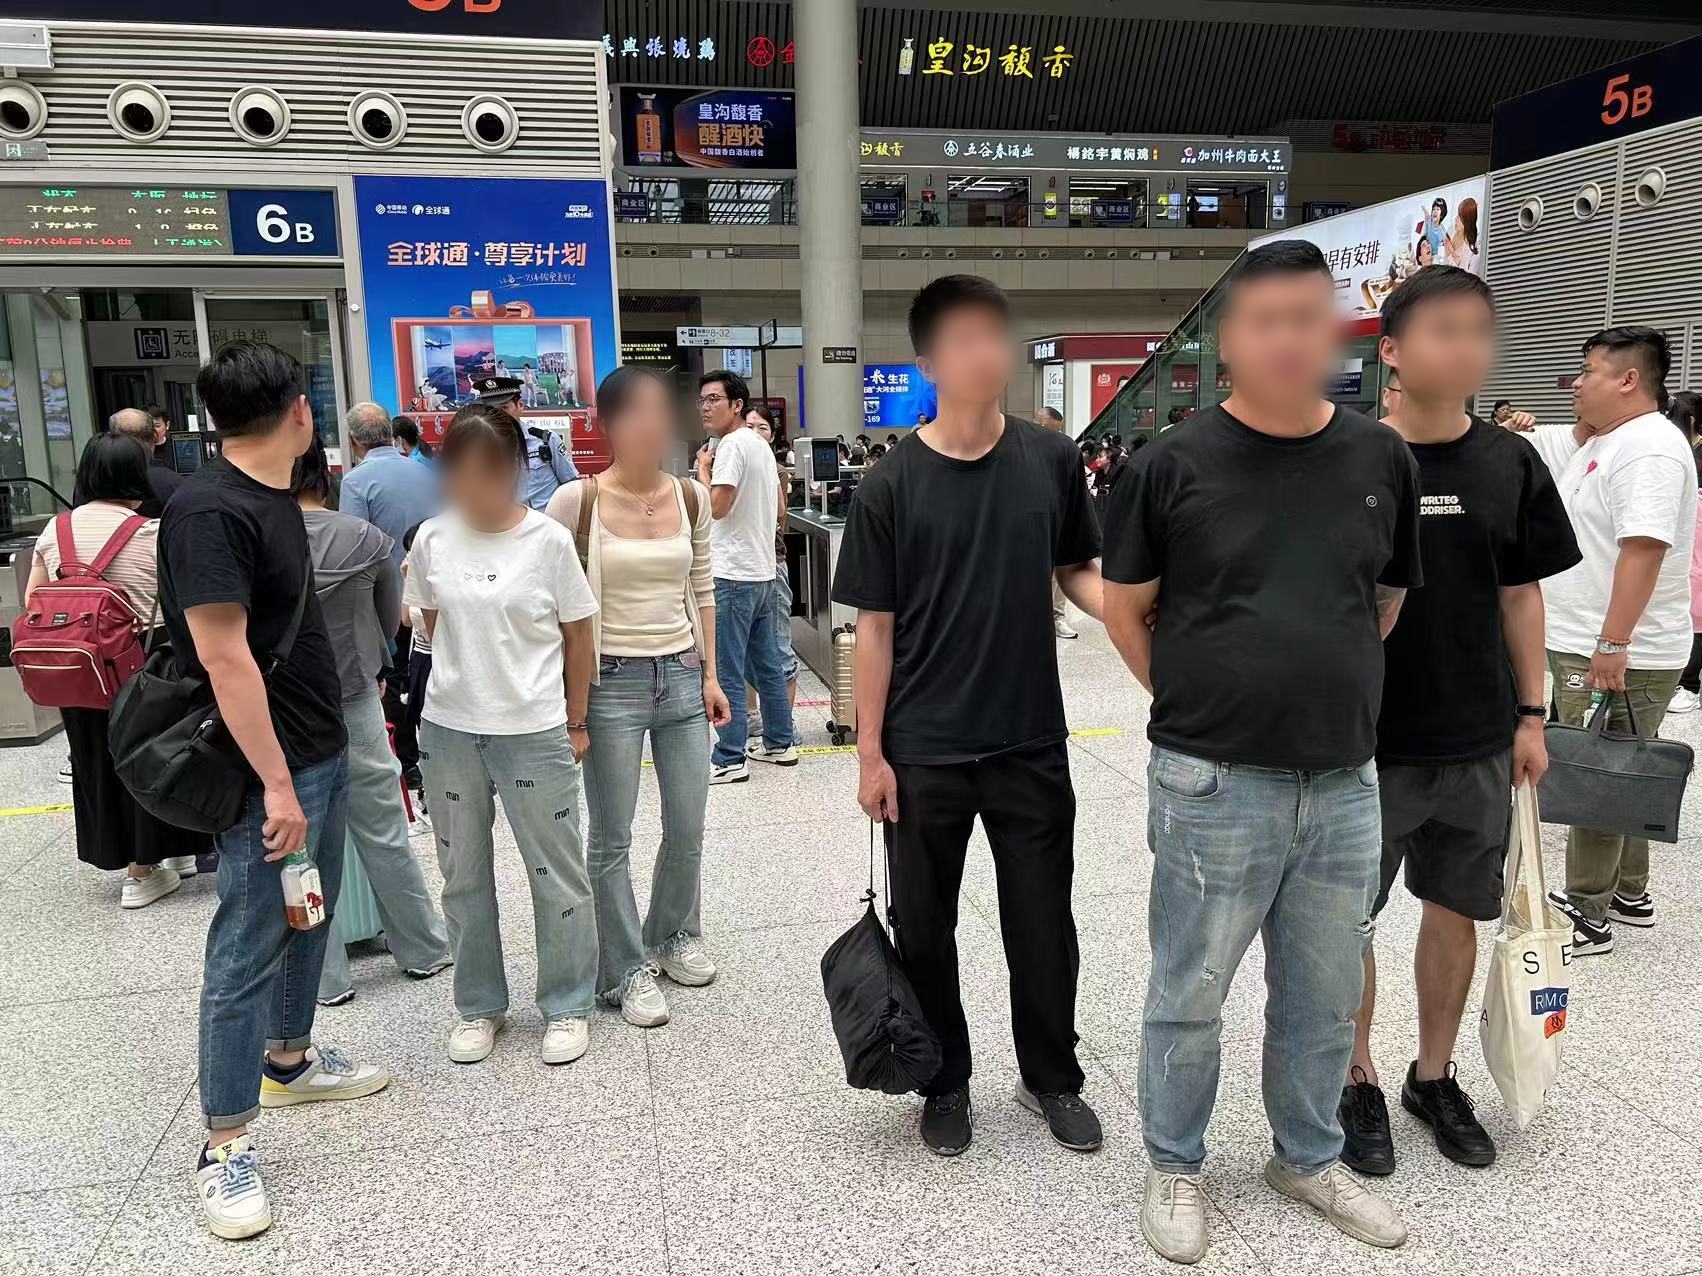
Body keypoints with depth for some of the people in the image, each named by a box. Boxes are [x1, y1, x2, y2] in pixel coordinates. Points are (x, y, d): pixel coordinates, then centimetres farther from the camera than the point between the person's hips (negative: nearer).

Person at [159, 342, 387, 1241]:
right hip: (271, 769, -9)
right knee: (247, 950, 1)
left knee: (309, 920, 21)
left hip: (321, 750, 9)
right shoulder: (210, 509, -19)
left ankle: (289, 1060, 40)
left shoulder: (275, 498, 10)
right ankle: (226, 1145, 14)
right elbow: (224, 657, -23)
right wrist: (276, 783, -22)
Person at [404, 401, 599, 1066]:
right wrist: (471, 679, 5)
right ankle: (478, 1006, 33)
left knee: (557, 875, 6)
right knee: (464, 875, 15)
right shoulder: (431, 541, -1)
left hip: (535, 734, -3)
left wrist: (575, 723, 1)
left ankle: (567, 1006, 25)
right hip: (448, 731, 3)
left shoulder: (549, 539, -8)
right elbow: (434, 629, 12)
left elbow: (579, 640, -1)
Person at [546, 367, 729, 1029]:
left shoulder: (691, 498, 3)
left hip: (682, 676, 4)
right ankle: (628, 970, 22)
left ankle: (674, 936, 36)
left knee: (688, 830, 12)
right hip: (612, 682, -4)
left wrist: (709, 675, 9)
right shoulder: (576, 501, -10)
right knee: (612, 839, 4)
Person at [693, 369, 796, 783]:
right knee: (766, 664, 16)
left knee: (727, 671, -4)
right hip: (762, 572, 10)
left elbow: (717, 506, -21)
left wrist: (703, 469, -8)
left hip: (733, 576, -10)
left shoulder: (733, 444, -14)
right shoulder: (760, 444, 16)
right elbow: (778, 504, 22)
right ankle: (779, 743, 25)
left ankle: (729, 760, 0)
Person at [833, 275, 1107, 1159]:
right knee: (926, 927, 12)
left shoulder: (1049, 459, -1)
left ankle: (1051, 1079, 37)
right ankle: (945, 1084, 35)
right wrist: (869, 751, -5)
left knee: (1043, 922, 14)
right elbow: (876, 625, -4)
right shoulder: (891, 486, -7)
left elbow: (1077, 571, 9)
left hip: (1031, 744, 2)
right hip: (924, 754, -1)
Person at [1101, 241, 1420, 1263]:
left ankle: (1310, 1158, 42)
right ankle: (1176, 1167, 33)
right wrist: (1195, 705, 1)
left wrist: (1333, 693, 13)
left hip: (1345, 786, 4)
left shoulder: (1383, 458, 3)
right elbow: (1124, 607, 1)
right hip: (1214, 787, -3)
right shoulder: (1175, 463, -7)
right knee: (1188, 996, 10)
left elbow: (1391, 599, 15)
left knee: (1326, 997, 19)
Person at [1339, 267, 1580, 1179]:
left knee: (1455, 912, 15)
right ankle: (1358, 1083, 27)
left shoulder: (1510, 464, 2)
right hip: (1367, 743, -3)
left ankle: (1434, 1078, 34)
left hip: (1479, 742, 4)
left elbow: (1520, 596, 9)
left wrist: (1531, 714, 7)